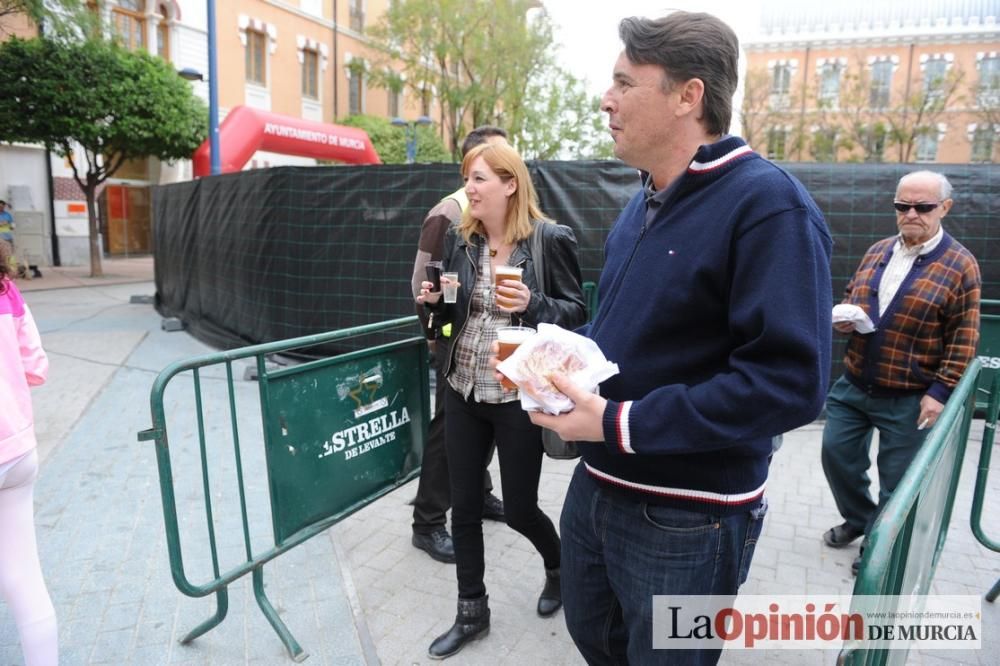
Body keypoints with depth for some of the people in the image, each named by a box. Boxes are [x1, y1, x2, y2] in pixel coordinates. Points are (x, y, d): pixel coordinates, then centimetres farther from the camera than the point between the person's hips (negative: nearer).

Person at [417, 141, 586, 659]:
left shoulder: (551, 239, -10)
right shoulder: (460, 239, 6)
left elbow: (577, 313, -7)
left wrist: (532, 304, -24)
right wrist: (433, 301, -6)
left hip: (518, 396, -5)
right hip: (462, 391, 5)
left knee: (519, 508, 9)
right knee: (464, 506, 12)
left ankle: (558, 565, 44)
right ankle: (472, 612, 32)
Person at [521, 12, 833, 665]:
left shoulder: (767, 204, -20)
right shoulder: (645, 202, 10)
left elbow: (788, 381, -27)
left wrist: (621, 423, -27)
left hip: (687, 520, -8)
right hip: (597, 486, 8)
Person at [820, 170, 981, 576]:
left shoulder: (960, 265, -8)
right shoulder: (877, 252, 7)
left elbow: (963, 340, -10)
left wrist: (940, 392, -14)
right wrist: (844, 318, -5)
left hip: (908, 398, -5)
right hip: (853, 384, 5)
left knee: (897, 478, 8)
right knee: (837, 453, 11)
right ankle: (858, 518, 36)